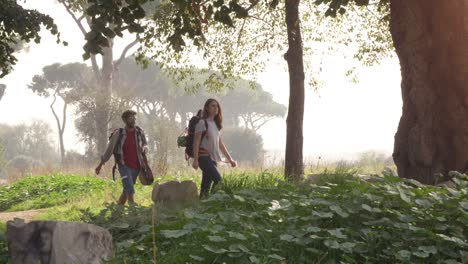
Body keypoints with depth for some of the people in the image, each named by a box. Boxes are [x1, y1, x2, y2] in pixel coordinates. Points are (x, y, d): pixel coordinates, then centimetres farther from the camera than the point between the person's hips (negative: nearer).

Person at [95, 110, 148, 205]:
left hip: (136, 166, 4)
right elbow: (109, 149, 0)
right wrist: (100, 164, 0)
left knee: (127, 190, 11)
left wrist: (144, 148, -13)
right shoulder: (118, 133, -6)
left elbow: (146, 145, 13)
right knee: (130, 190, -20)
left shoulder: (140, 132, 2)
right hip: (124, 165, -4)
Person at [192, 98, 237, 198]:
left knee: (206, 185, 4)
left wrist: (230, 159, 18)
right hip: (204, 157, -7)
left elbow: (220, 144, 21)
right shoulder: (202, 123, -5)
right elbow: (196, 142, -10)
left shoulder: (216, 124, 18)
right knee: (218, 180, -19)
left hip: (213, 158, 7)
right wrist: (195, 160, -17)